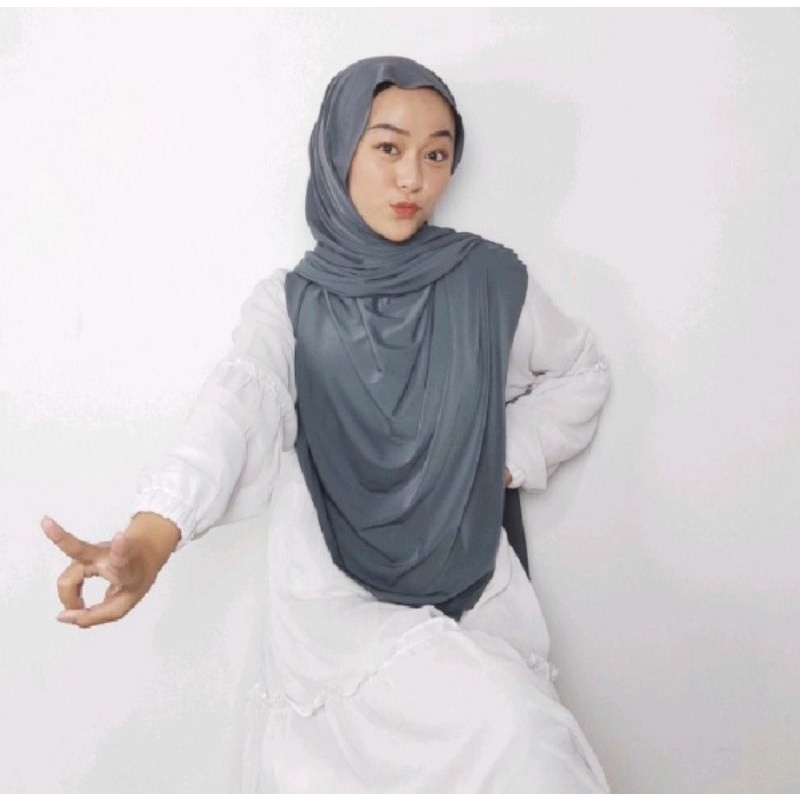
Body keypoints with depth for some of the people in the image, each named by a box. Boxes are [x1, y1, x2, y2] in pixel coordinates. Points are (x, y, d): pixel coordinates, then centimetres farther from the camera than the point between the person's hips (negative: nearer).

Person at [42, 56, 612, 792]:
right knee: (514, 737, -21)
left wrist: (506, 460, 0)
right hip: (341, 605, -2)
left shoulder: (490, 281, -1)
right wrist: (149, 539, -44)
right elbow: (236, 411, -25)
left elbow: (581, 374, 15)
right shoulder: (290, 305, -5)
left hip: (475, 593, 3)